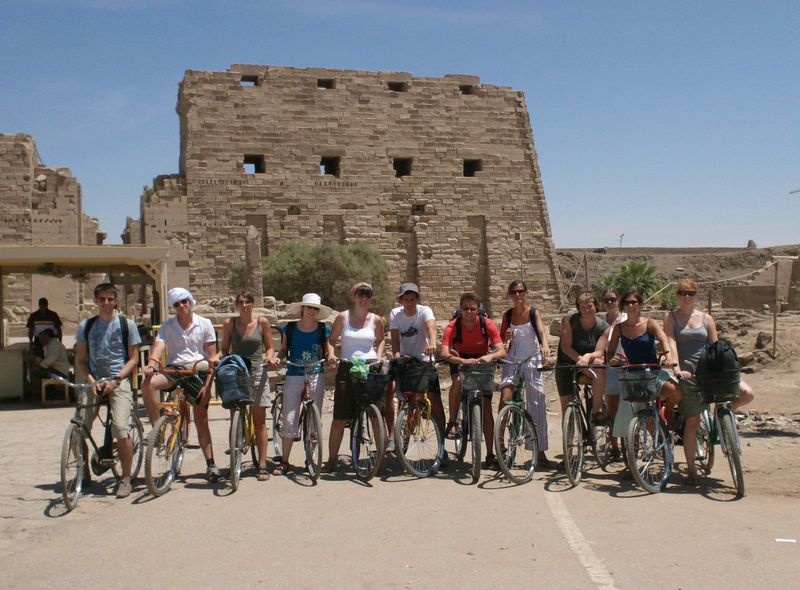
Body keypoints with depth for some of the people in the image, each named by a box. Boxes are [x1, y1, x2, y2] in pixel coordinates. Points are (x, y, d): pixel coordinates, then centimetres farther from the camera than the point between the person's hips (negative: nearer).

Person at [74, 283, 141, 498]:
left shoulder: (127, 324, 3)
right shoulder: (86, 326, 9)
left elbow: (134, 358, 2)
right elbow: (80, 359, 11)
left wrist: (115, 380, -11)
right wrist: (91, 380, -7)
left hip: (119, 381, -3)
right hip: (94, 382, 3)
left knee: (120, 428, -19)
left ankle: (126, 478, -4)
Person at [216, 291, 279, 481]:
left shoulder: (262, 322, 1)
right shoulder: (229, 324, 3)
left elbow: (269, 347, 8)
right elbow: (224, 349, 8)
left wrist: (270, 357, -12)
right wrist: (215, 358, -11)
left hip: (257, 373, -1)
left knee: (259, 421, 0)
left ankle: (262, 465, 3)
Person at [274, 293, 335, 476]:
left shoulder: (323, 329, 4)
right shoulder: (289, 328, 3)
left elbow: (327, 349, 13)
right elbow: (284, 349, 12)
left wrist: (331, 356, -8)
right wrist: (277, 358, -8)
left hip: (316, 375, 1)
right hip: (294, 374, 0)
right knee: (289, 418, -2)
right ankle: (284, 461, 6)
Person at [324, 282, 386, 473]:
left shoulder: (376, 319, 6)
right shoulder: (343, 317, 1)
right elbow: (331, 340, 9)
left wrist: (379, 356, 6)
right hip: (347, 369, -1)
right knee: (340, 418, -1)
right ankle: (332, 460, 8)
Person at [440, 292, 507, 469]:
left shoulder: (487, 324, -20)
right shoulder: (453, 326, -22)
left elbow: (502, 351, -24)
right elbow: (444, 354, -32)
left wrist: (490, 356, -47)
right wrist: (464, 361, -50)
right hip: (460, 362, 0)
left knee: (486, 407, -6)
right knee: (458, 380, -36)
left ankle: (490, 454, 1)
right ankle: (451, 423, -20)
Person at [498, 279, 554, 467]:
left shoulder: (534, 312, -3)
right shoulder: (507, 315, 5)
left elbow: (541, 330, -21)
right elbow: (501, 341, 11)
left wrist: (545, 344, -42)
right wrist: (506, 337, -12)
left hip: (532, 361, -1)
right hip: (512, 360, 1)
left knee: (537, 405, 1)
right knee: (505, 399, -19)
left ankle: (541, 453, 10)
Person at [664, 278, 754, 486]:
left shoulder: (706, 318, 11)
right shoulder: (671, 317, 4)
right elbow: (671, 342, -8)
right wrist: (677, 368, -20)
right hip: (688, 373, -3)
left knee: (747, 394, -18)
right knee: (691, 421, -3)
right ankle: (691, 470, 6)